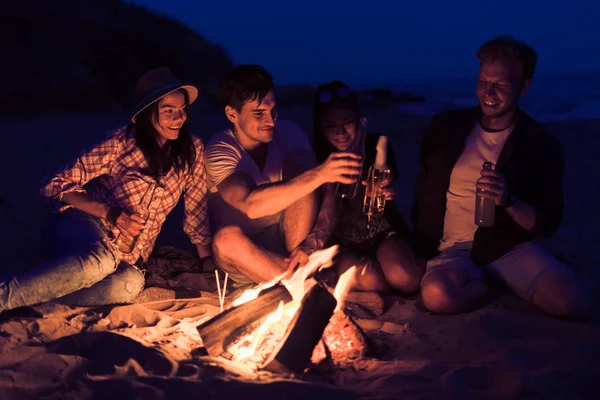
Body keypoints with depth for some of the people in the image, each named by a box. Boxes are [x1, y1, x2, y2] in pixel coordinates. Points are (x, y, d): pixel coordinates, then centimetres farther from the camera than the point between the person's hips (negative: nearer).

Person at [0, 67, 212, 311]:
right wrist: (111, 214, -16)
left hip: (126, 258, 3)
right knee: (101, 260, -42)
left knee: (129, 283, -37)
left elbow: (196, 213, 15)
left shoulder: (192, 151, 7)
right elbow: (56, 185, -4)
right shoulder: (122, 141, -3)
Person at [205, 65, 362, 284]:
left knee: (299, 162, -19)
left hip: (291, 238, 3)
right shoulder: (220, 150, -16)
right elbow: (250, 204, -37)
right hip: (246, 256, -3)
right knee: (227, 238, -38)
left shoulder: (289, 133, -5)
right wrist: (319, 174, -46)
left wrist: (313, 240, -27)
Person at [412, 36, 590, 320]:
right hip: (454, 247, 1)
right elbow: (423, 194, 14)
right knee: (438, 295, -34)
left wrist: (508, 200, -23)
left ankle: (501, 285, 5)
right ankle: (483, 284, 0)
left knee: (572, 304, -27)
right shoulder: (445, 128, 2)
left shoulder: (543, 146, -2)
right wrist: (423, 250, 8)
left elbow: (548, 224, -4)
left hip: (511, 247, 0)